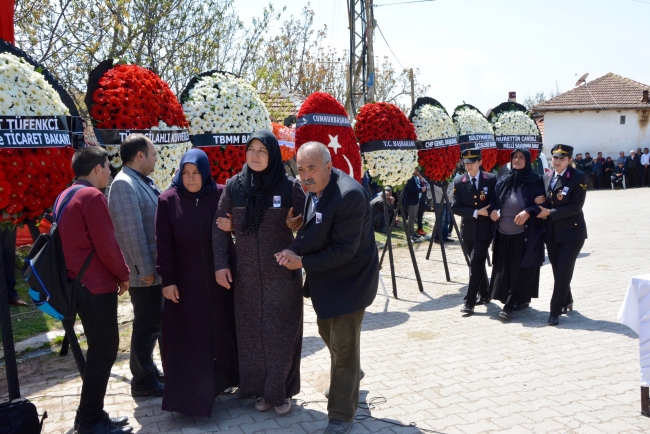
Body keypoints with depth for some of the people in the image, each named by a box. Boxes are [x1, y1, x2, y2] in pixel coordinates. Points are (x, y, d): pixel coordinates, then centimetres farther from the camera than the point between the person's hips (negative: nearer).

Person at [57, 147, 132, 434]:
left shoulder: (66, 196, 14)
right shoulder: (92, 196, -16)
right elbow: (106, 245, -18)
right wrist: (123, 275, -2)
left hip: (81, 283, 10)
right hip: (97, 286, -10)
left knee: (100, 350, 16)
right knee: (103, 353, 0)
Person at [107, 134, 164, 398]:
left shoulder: (143, 182, 12)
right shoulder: (124, 184, -18)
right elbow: (132, 232, -23)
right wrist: (145, 269, -22)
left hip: (155, 268, 9)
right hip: (144, 273, -9)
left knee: (154, 323, 19)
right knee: (147, 325, 2)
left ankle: (148, 369, 34)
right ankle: (143, 381, 16)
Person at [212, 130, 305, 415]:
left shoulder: (290, 187, -8)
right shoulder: (233, 186, 0)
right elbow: (219, 226, 4)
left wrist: (294, 253, -18)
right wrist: (220, 264, -3)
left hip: (282, 274, -2)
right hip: (246, 276, 3)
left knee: (280, 334, 7)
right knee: (251, 333, 11)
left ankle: (280, 392, 24)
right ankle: (261, 389, 28)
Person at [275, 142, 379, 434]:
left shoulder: (349, 195, -29)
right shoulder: (312, 189, -2)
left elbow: (343, 250, -28)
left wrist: (302, 263, -23)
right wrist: (296, 254, -9)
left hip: (349, 279, -9)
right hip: (326, 278, 9)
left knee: (343, 345, 1)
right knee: (328, 331, 26)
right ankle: (349, 377, 54)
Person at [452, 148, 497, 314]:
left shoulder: (491, 180, -3)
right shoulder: (458, 182, 1)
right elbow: (455, 207, -5)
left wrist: (492, 213, -14)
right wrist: (476, 212, -14)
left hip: (484, 230, -3)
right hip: (468, 230, 3)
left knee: (476, 264, -9)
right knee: (477, 263, 16)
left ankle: (469, 302, -7)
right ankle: (484, 295, 33)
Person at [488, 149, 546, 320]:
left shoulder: (536, 181, -3)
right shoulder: (502, 182, 10)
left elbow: (542, 204, -7)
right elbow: (494, 202, 16)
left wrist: (529, 212, -24)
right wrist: (492, 211, -5)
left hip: (526, 234, -5)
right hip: (504, 234, 5)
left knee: (521, 269, -3)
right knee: (505, 269, 8)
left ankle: (510, 305, -1)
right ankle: (520, 300, 24)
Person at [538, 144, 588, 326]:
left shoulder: (579, 178, -10)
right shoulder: (547, 177, 7)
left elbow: (575, 207, -17)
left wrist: (549, 213, -18)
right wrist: (540, 205, -7)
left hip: (571, 232, -6)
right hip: (551, 232, 6)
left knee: (563, 272, -8)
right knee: (558, 271, 14)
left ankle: (555, 311, -1)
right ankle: (567, 301, 35)